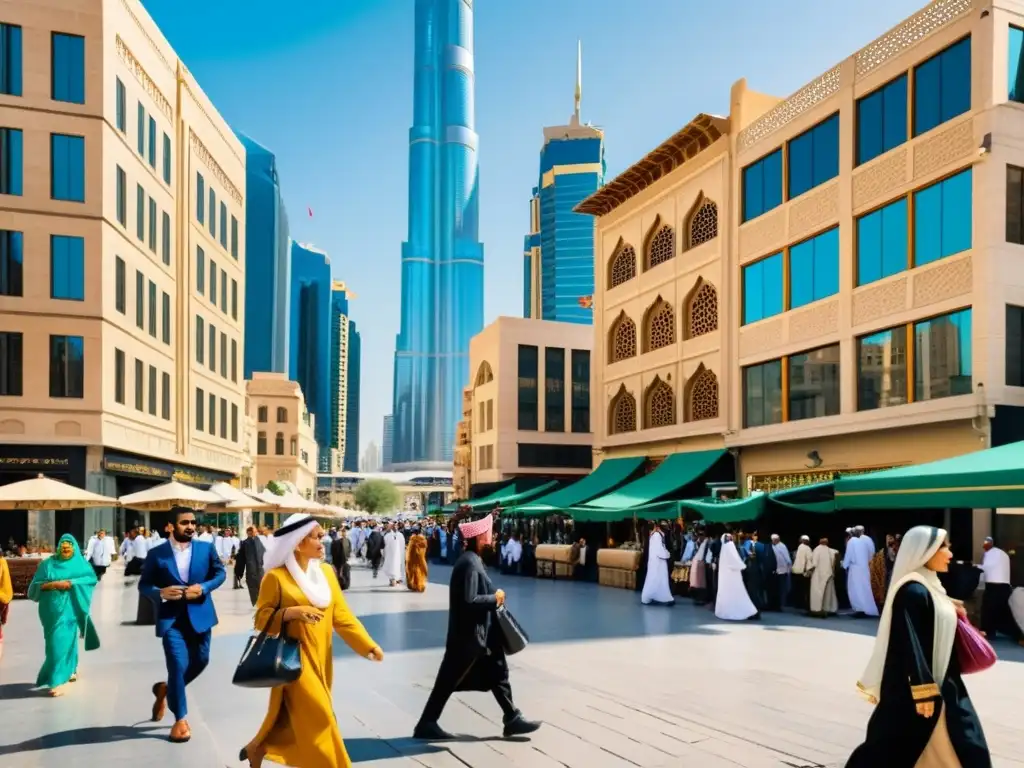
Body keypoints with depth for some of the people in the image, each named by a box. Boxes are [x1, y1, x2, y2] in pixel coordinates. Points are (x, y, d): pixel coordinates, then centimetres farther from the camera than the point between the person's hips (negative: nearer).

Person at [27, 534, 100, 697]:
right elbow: (35, 584, 6)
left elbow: (92, 578, -10)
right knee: (60, 641, 10)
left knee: (61, 642, -7)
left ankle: (57, 681, -2)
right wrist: (49, 585, -14)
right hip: (51, 609, 3)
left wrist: (70, 583, -19)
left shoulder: (80, 563, 4)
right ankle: (70, 670, 31)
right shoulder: (48, 564, 10)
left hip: (68, 608, -3)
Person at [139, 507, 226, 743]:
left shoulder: (206, 548, 1)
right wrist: (161, 593, -20)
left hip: (199, 614, 3)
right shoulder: (157, 554, -4)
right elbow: (143, 585, 1)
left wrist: (204, 588, -11)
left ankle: (165, 689, 40)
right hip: (171, 618, -3)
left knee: (200, 661, 11)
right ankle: (180, 719, 9)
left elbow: (220, 573, 8)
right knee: (178, 665, -8)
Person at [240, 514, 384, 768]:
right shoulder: (276, 577, -12)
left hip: (319, 657, 6)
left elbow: (341, 615, 4)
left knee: (298, 715, 15)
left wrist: (369, 644, -5)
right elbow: (262, 618, -8)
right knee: (317, 716, -9)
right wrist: (291, 612, -25)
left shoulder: (325, 571, 4)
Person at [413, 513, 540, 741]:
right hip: (469, 634, -10)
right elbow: (469, 601, -28)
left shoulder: (472, 559, 8)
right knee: (450, 679, 2)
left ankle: (512, 718, 23)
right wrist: (495, 598, -16)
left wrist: (494, 597, 3)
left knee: (497, 672, 14)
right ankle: (426, 723, 15)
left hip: (481, 632, 10)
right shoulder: (470, 563, -22)